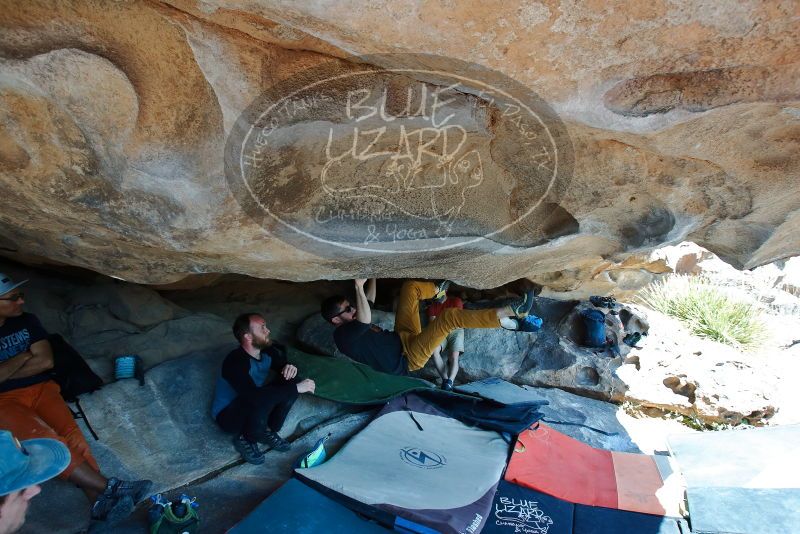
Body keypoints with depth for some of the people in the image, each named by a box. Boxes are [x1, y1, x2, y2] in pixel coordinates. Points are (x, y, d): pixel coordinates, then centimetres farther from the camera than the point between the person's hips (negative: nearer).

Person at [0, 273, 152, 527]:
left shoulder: (27, 321, 11)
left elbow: (46, 361, 3)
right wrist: (23, 358, -3)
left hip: (41, 389, 3)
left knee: (70, 433, -25)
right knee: (46, 439, -30)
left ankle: (99, 500, -36)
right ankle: (108, 487, -32)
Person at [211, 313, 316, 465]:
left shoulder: (266, 351, -9)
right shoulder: (235, 362, -31)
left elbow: (281, 364, 10)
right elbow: (254, 396, -44)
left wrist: (290, 368, -16)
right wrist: (296, 388, -40)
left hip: (255, 408, 7)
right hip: (227, 415, -7)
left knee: (292, 382, -12)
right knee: (264, 399, -36)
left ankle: (267, 431, 2)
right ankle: (245, 439, -8)